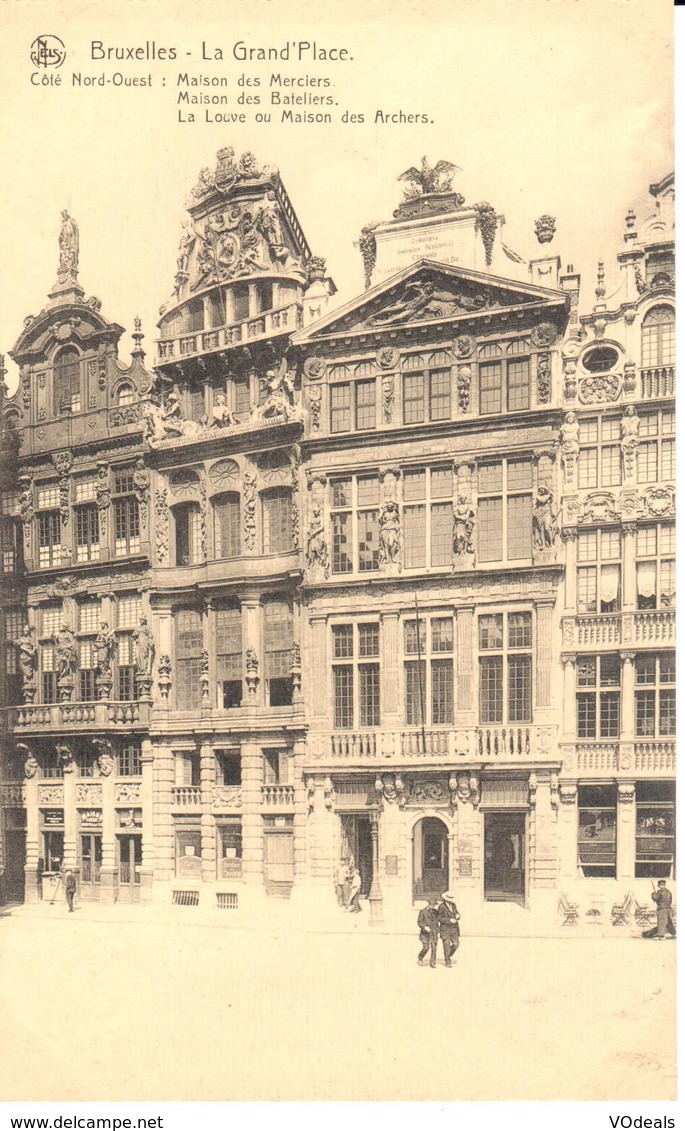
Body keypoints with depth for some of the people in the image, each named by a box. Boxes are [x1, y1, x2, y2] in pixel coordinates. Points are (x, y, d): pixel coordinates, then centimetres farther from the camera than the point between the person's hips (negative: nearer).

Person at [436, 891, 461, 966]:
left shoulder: (453, 905, 7)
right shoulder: (442, 907, -12)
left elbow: (456, 913, 18)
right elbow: (439, 918, -12)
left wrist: (457, 916, -7)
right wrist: (449, 920, -21)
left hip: (454, 928, 5)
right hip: (445, 928, -5)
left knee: (455, 944, -1)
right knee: (447, 946, 0)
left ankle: (449, 955, 26)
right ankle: (447, 962, 15)